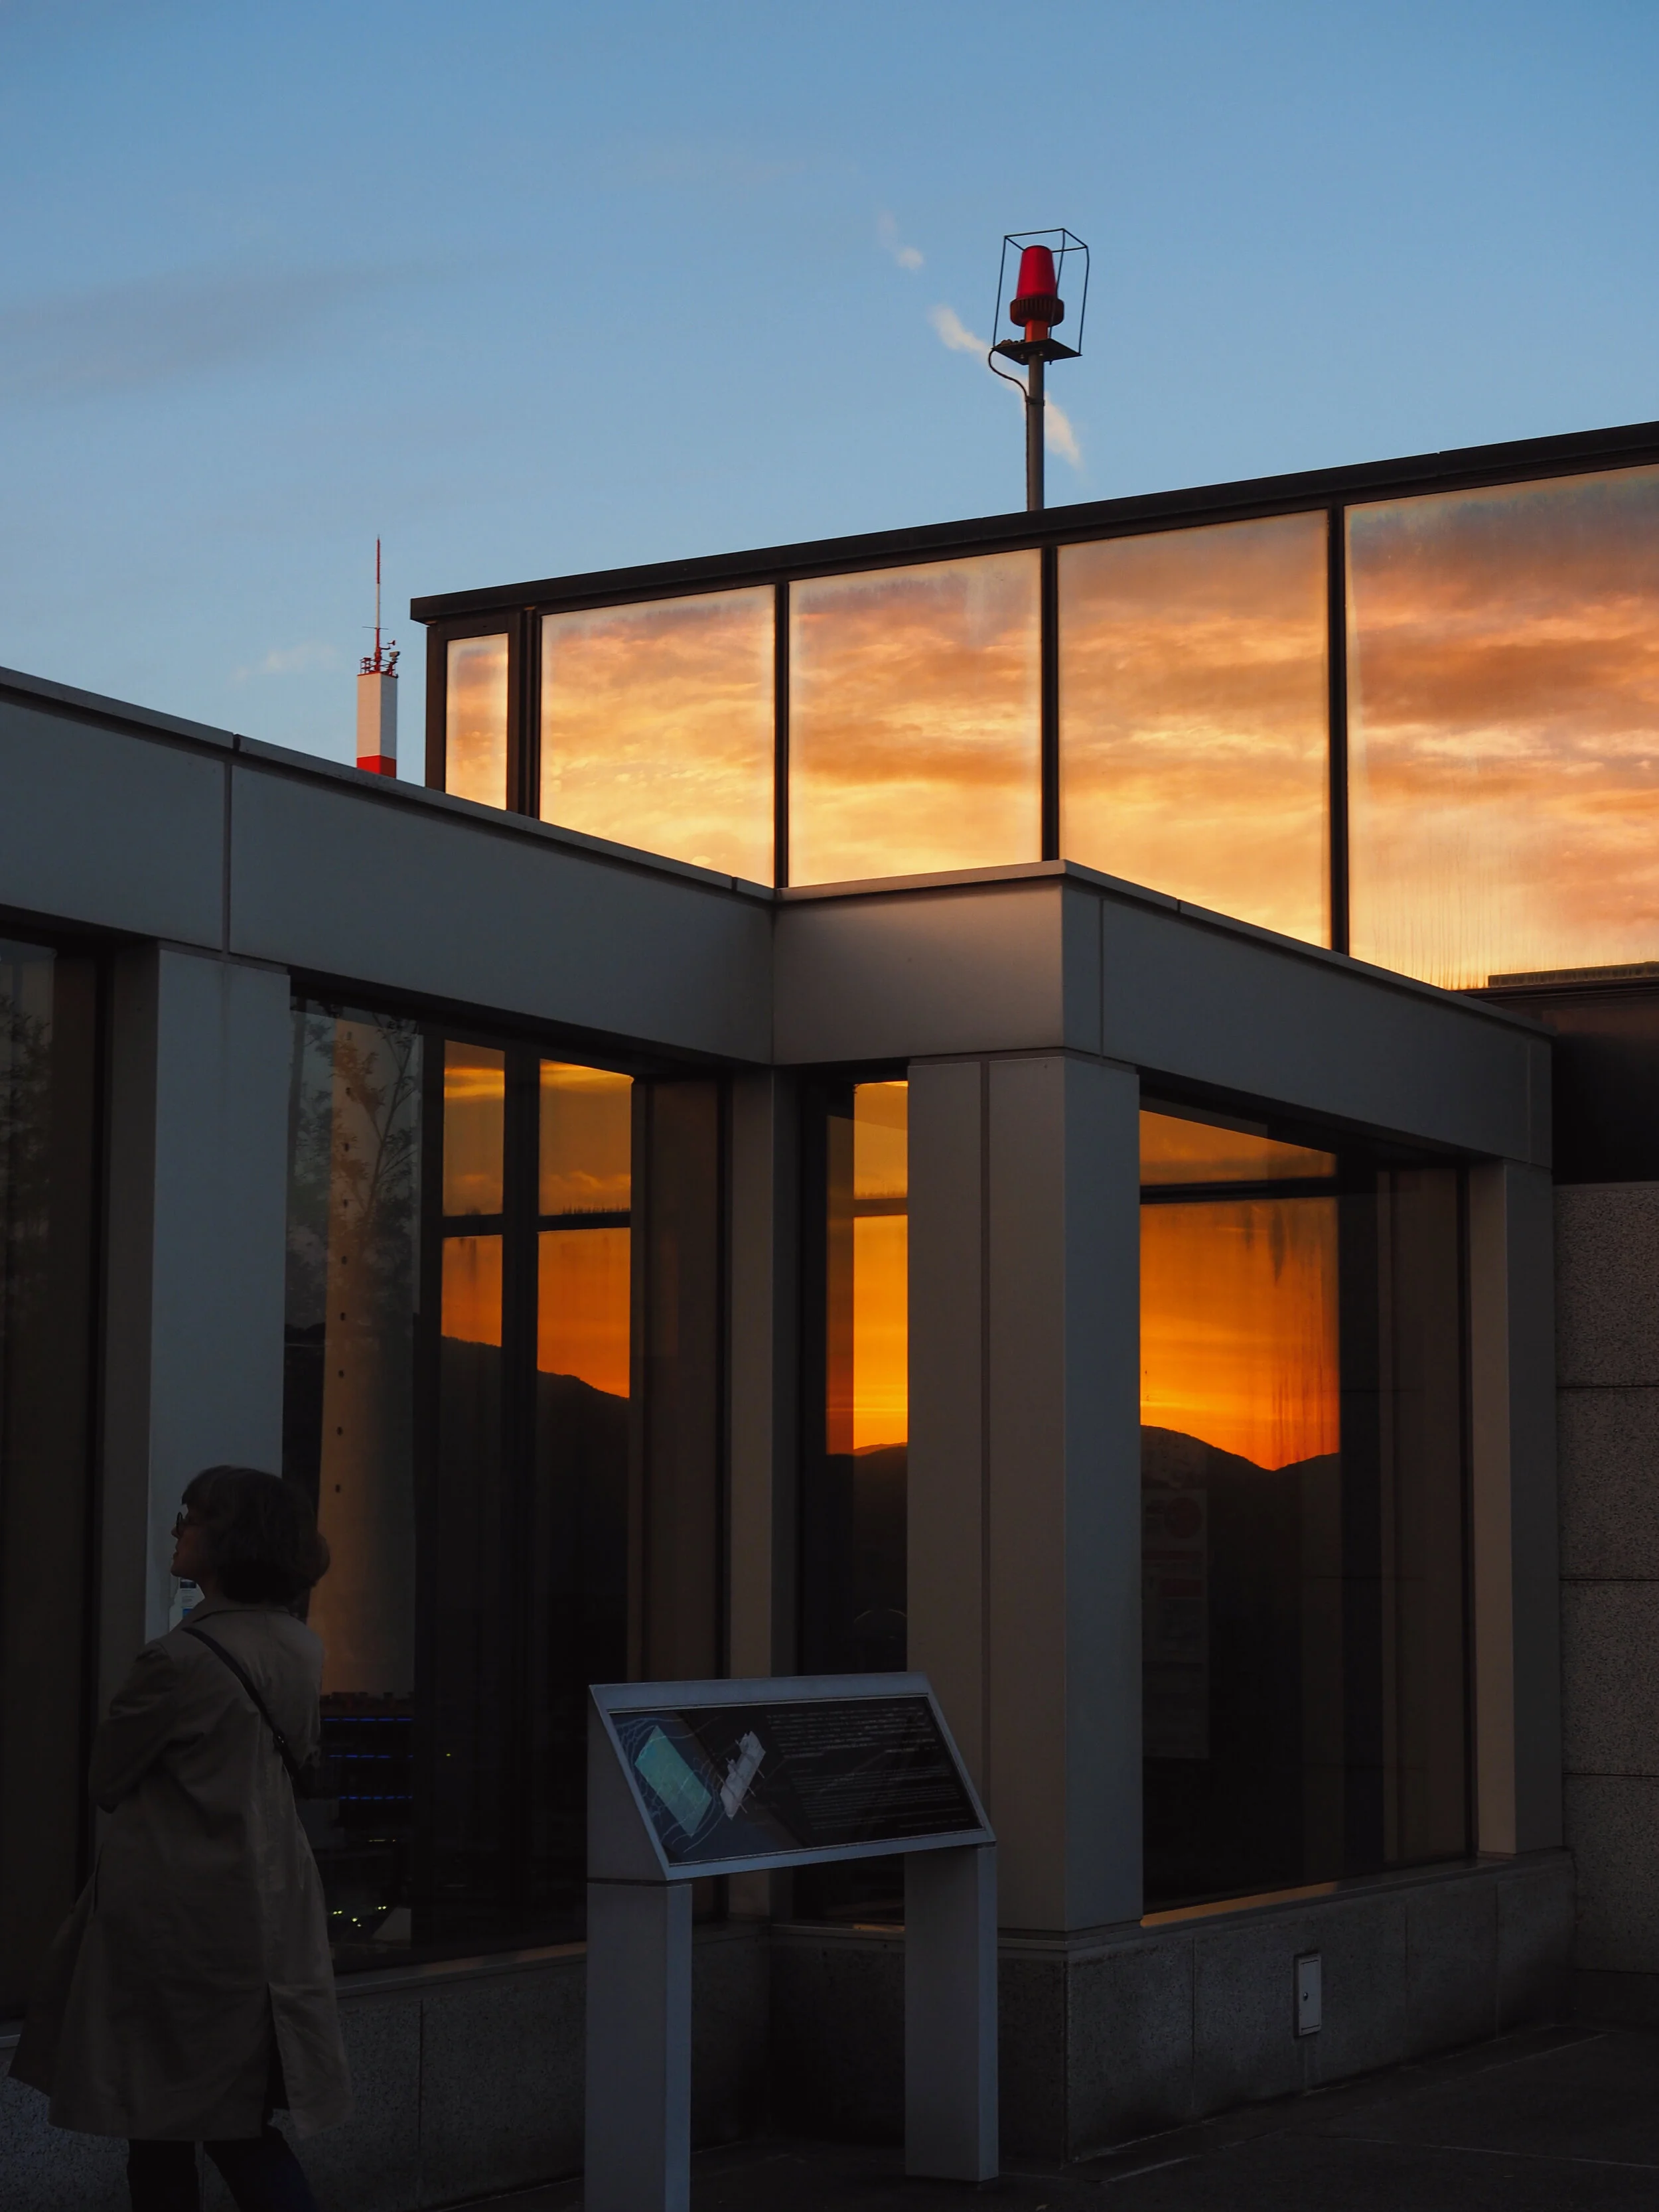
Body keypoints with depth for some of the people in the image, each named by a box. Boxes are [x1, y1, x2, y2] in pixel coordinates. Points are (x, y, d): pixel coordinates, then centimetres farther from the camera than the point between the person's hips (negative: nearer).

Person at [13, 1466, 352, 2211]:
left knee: (160, 2129, 3)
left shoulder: (180, 1660, -19)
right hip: (267, 1912, 7)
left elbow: (106, 1780, -5)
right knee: (241, 2127, 11)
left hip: (178, 1919, -7)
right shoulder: (300, 1648, 3)